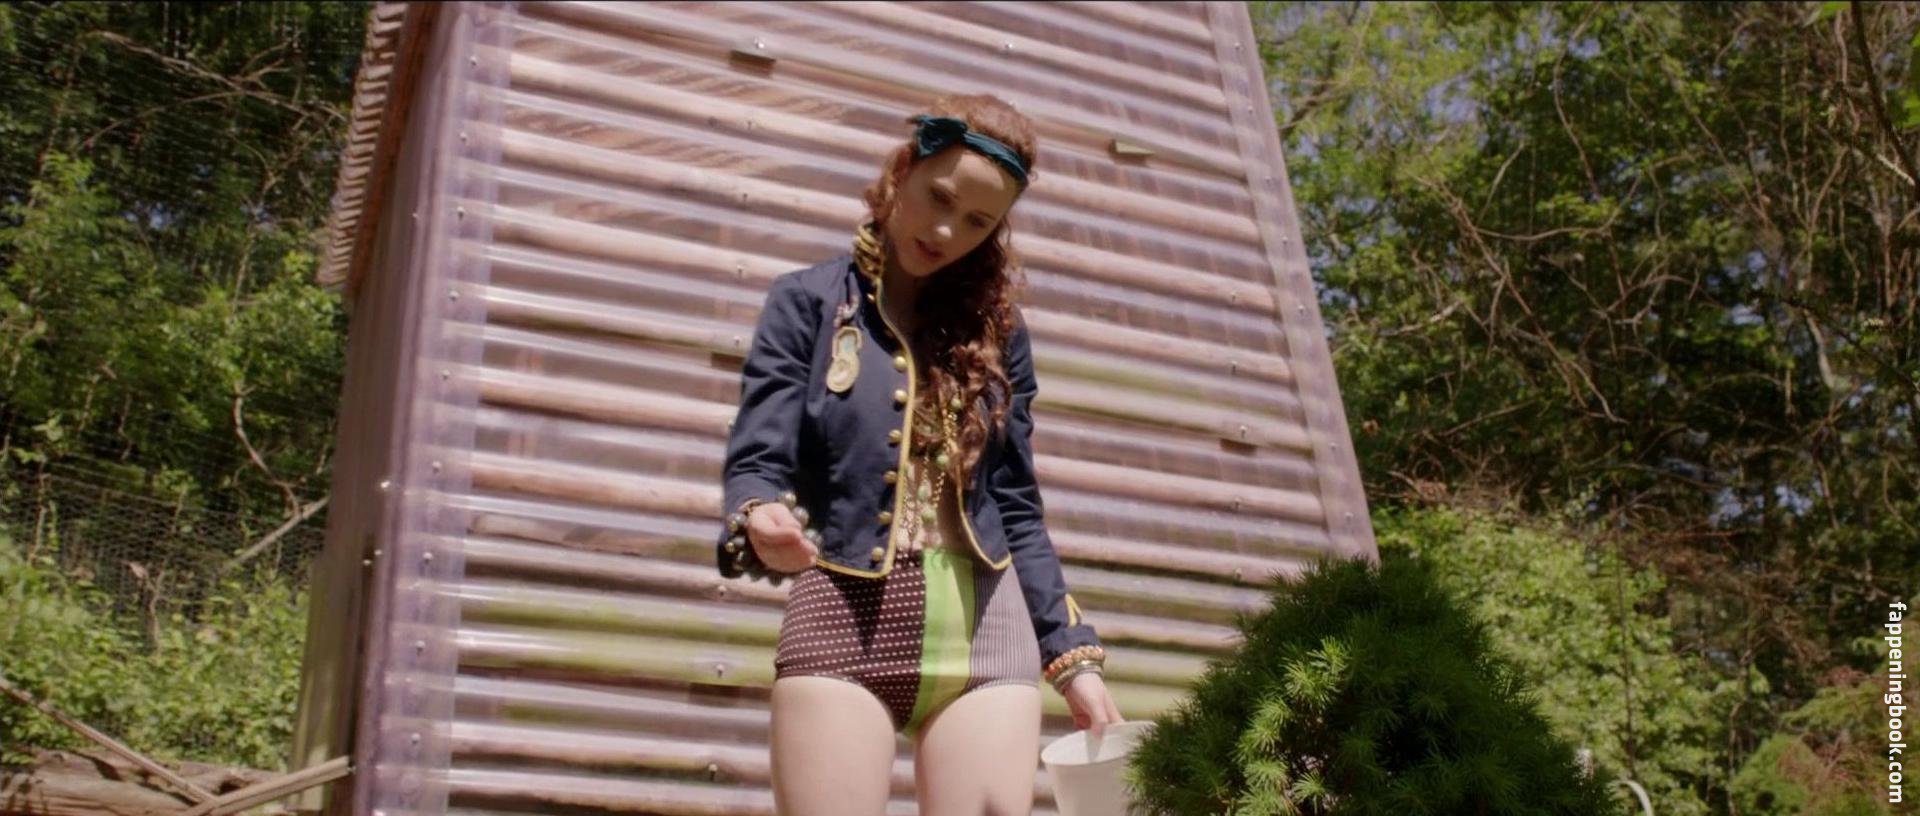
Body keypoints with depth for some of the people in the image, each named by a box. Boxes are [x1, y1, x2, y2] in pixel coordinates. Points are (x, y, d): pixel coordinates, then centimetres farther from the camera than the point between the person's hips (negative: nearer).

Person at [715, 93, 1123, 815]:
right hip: (844, 616, -2)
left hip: (986, 628, 3)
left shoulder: (996, 330, 14)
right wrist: (761, 523, -27)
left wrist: (1073, 654, 9)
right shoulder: (809, 301, 5)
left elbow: (1016, 509, 15)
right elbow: (757, 463, -4)